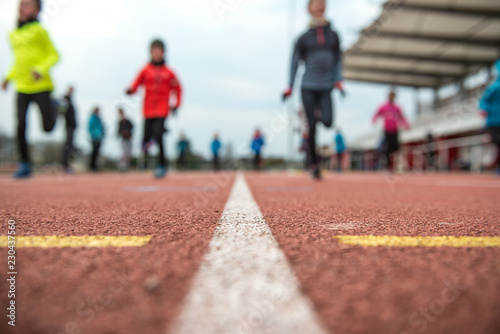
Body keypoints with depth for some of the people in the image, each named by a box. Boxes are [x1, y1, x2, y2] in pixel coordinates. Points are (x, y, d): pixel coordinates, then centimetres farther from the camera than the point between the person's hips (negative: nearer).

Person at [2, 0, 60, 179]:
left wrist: (41, 70, -19)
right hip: (22, 88, 5)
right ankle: (25, 165, 4)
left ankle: (54, 107, 28)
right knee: (21, 126, -6)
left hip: (41, 86, -4)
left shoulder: (39, 31, -3)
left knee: (47, 127, -4)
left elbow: (54, 55, -2)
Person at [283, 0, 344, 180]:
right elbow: (295, 62, 5)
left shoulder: (333, 35, 10)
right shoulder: (304, 38, 3)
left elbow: (337, 60, 15)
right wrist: (290, 86, -1)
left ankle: (318, 113, 20)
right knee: (312, 128, -5)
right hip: (308, 88, -2)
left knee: (328, 122, -19)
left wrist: (338, 80, 2)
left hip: (326, 88, 2)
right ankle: (315, 164, 10)